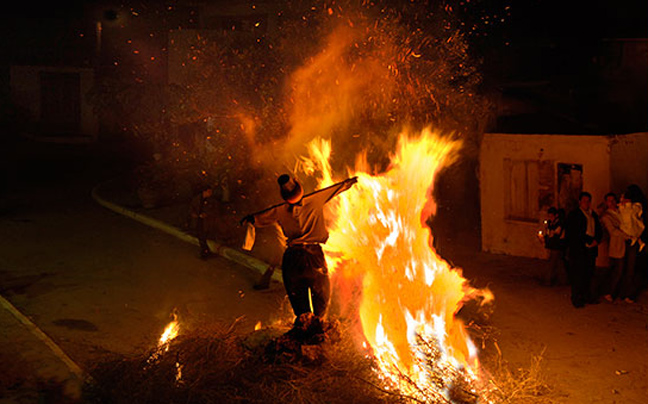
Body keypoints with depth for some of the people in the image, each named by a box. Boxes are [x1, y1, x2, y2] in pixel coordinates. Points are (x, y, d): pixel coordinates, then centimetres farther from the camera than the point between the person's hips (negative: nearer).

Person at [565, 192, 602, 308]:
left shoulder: (593, 215, 18)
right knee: (577, 275, -3)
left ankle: (586, 296, 19)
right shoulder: (574, 214, -2)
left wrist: (596, 240, -5)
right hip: (578, 249, -6)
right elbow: (573, 233, -12)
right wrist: (589, 241, -14)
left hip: (591, 250, 6)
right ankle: (576, 299, 4)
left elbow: (599, 231, 16)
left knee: (588, 274, 8)